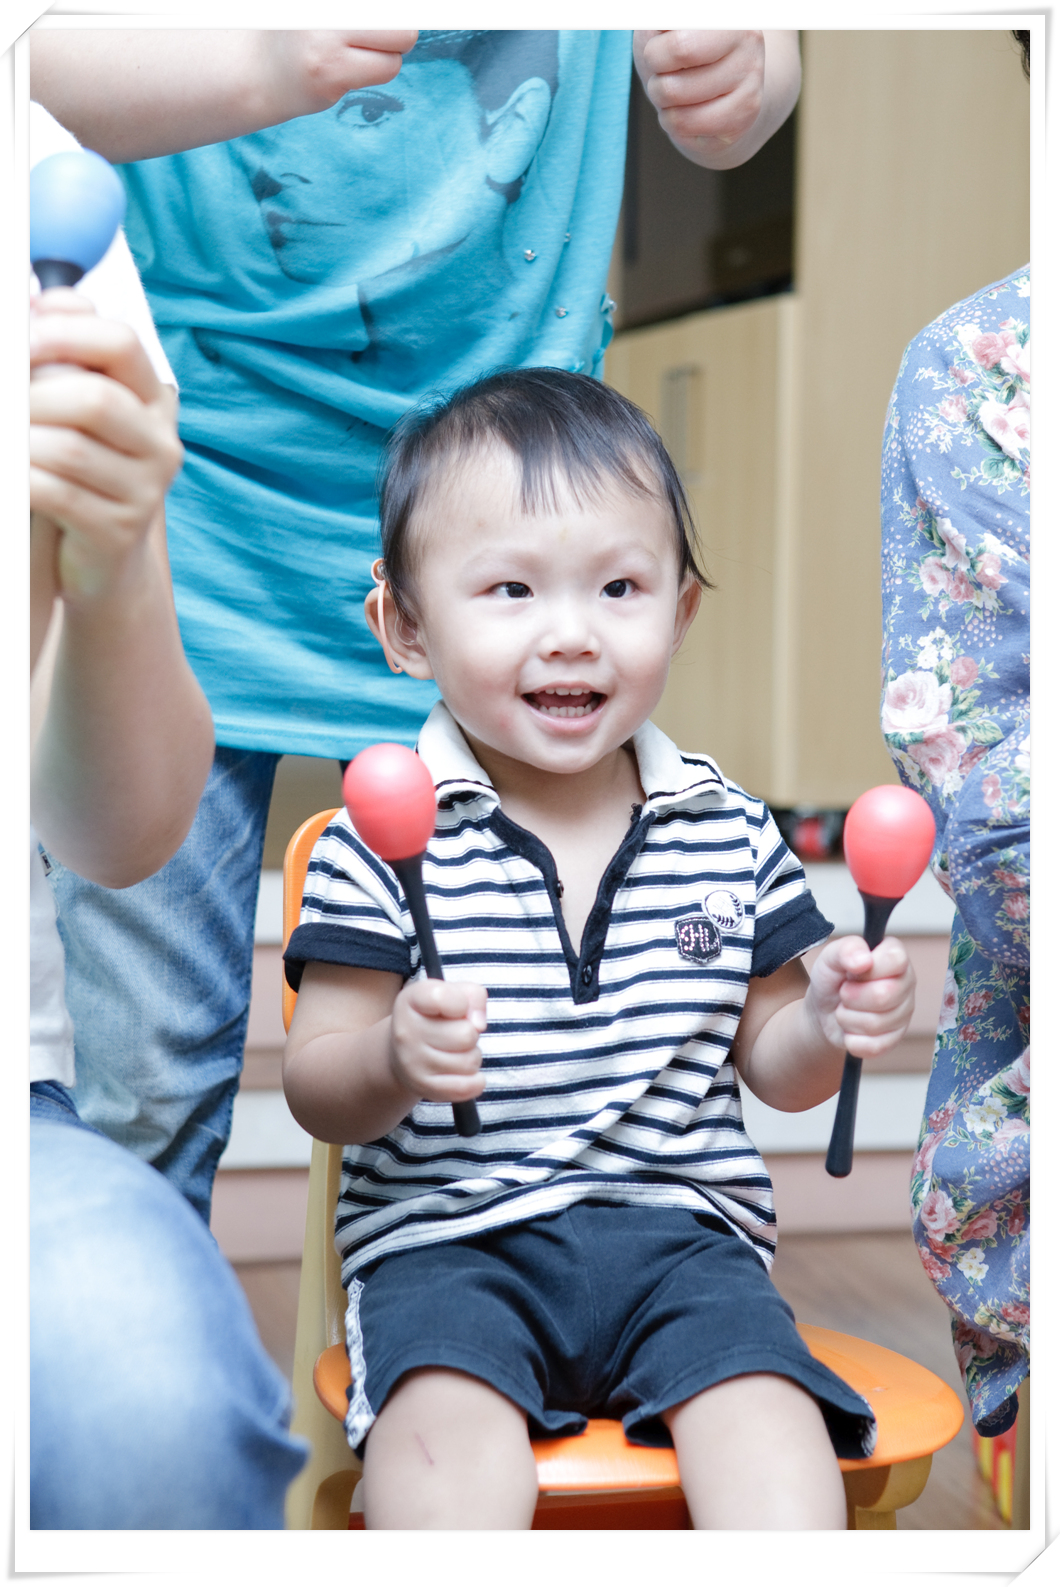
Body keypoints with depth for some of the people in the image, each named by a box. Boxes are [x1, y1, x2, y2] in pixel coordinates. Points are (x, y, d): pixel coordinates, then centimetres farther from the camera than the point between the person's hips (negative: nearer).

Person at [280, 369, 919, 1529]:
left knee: (764, 1406, -24)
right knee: (445, 1423, -29)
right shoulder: (384, 839, -6)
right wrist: (394, 1059, -28)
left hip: (681, 1228, 2)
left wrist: (829, 1025, -10)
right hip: (449, 1239, -2)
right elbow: (316, 1091, -5)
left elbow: (764, 1058, 13)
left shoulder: (729, 834, 5)